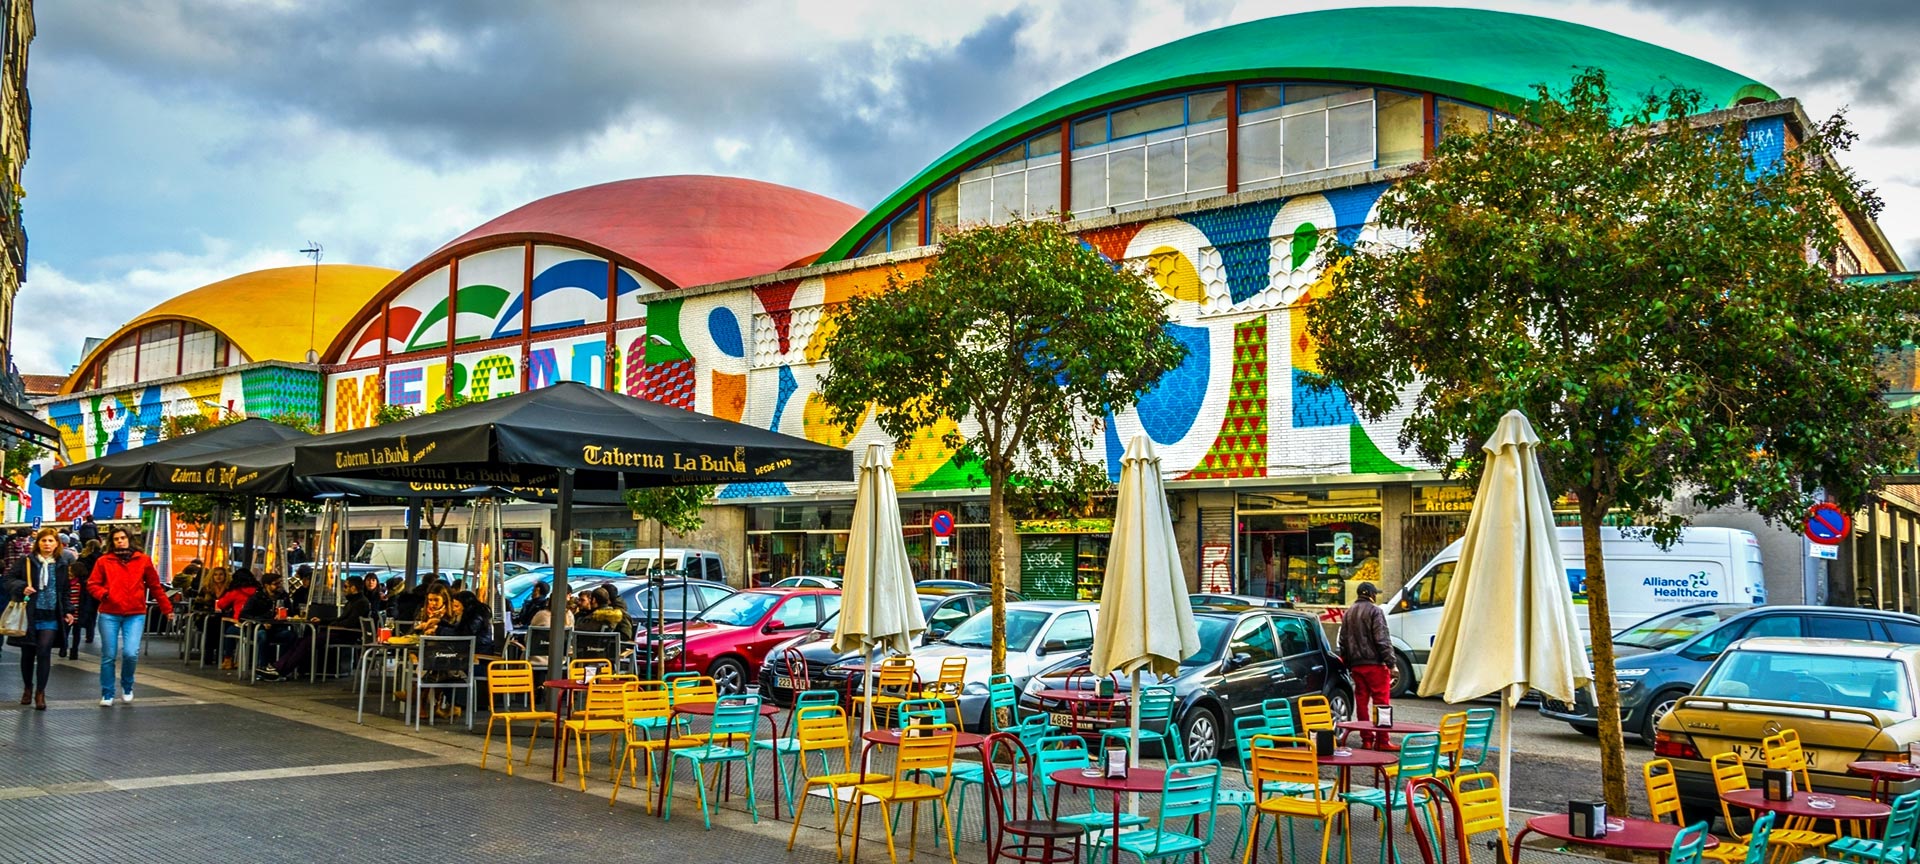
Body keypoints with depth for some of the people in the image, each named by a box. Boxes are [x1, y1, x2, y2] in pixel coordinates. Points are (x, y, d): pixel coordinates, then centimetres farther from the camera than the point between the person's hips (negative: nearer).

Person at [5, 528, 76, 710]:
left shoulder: (61, 566, 9)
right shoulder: (26, 562, 0)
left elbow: (66, 591, 17)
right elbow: (9, 580, -3)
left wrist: (68, 611, 8)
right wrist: (21, 588, -22)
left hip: (50, 618, 0)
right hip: (28, 616, 0)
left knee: (44, 652, -12)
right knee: (27, 653, 10)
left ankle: (40, 692, -3)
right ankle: (27, 688, 31)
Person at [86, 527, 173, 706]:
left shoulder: (143, 560, 6)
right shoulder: (104, 561, 4)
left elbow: (155, 586, 10)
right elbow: (92, 584, 6)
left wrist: (167, 608, 11)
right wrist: (102, 593, -14)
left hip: (135, 615, -1)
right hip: (109, 614, 1)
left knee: (131, 653, -13)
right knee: (108, 656, 5)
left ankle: (127, 686, 14)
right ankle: (107, 694, 19)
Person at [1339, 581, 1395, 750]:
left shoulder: (1348, 613, 16)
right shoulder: (1375, 611, -6)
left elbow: (1343, 641, 20)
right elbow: (1382, 639, -13)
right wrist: (1390, 662, -11)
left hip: (1356, 665, 7)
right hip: (1375, 663, -7)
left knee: (1361, 701, 8)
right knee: (1380, 701, -4)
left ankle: (1366, 739, 10)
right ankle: (1382, 740, -7)